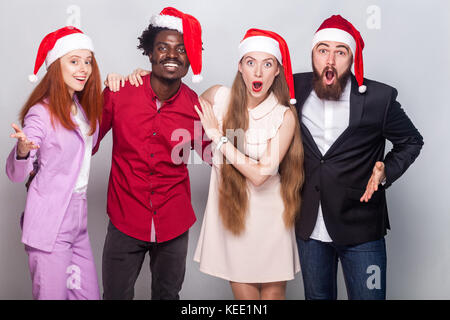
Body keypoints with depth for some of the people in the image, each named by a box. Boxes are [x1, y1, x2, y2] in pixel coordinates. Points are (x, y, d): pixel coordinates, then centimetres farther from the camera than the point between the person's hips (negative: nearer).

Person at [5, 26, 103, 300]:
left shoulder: (85, 107, 9)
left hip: (78, 217, 7)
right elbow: (16, 174, -12)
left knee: (89, 293, 12)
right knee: (52, 295, 2)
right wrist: (22, 150, -36)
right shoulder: (41, 114, -13)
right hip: (50, 224, -7)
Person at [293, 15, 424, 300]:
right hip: (309, 226, 3)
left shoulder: (379, 98, -11)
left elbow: (411, 141, 3)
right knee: (317, 295, 20)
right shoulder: (295, 90, -4)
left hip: (360, 228, -2)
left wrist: (386, 172, -14)